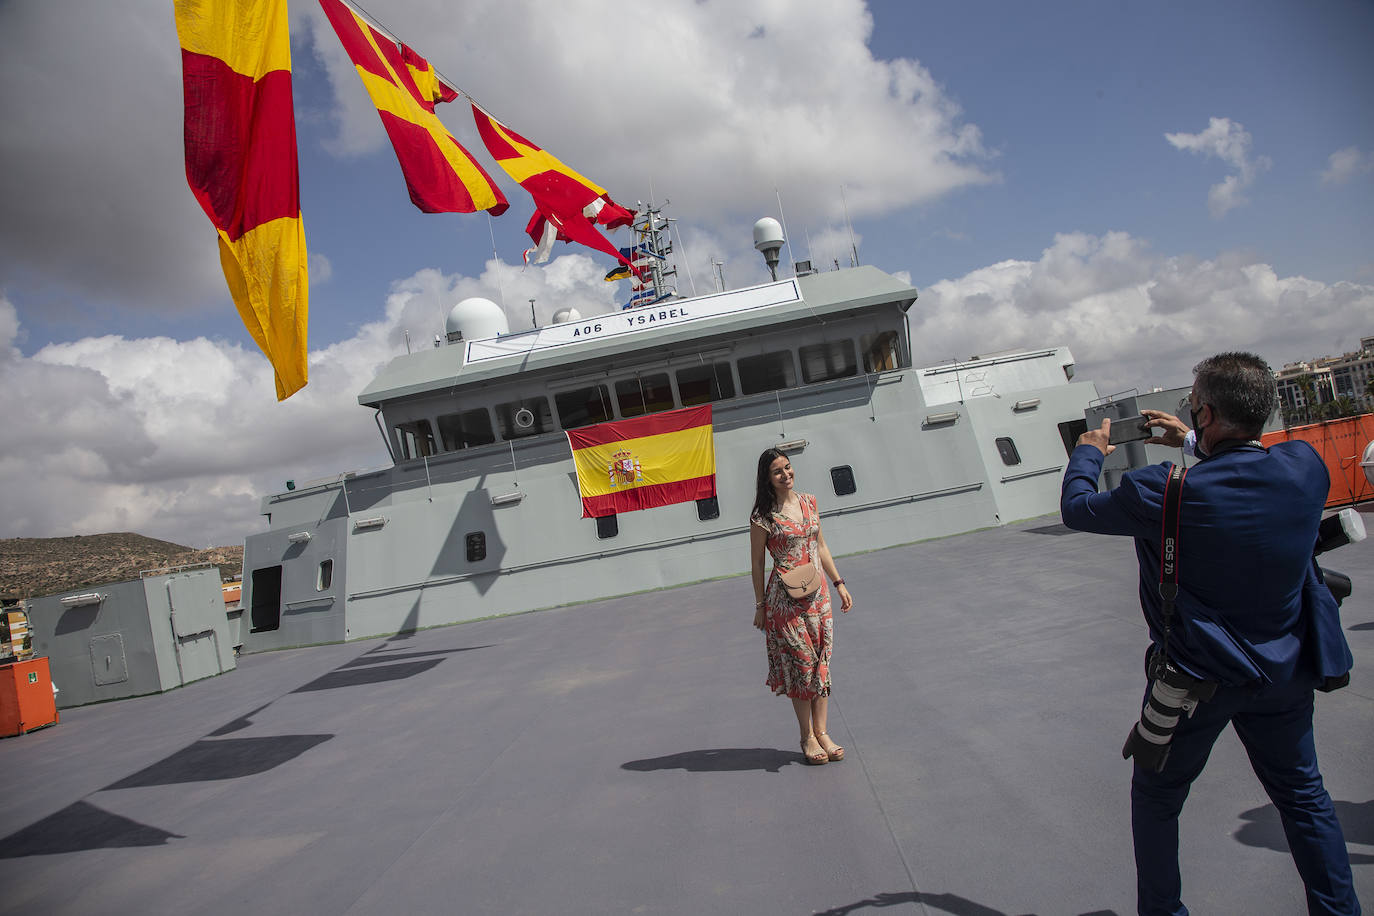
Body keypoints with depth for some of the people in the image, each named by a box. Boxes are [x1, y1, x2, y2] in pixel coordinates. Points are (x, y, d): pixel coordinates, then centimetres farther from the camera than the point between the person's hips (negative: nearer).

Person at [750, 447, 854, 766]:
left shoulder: (809, 502, 6)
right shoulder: (763, 516, -10)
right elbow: (757, 563, -4)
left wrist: (839, 583, 14)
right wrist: (760, 605, -2)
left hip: (817, 594, 5)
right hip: (785, 598, -5)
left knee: (821, 662, 7)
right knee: (800, 663, 0)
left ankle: (821, 731, 17)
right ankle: (807, 737, 13)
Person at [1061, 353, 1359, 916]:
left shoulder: (1162, 493, -25)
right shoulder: (1306, 467, -12)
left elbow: (1077, 508, -8)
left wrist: (1088, 452, 10)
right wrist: (1194, 443, 20)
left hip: (1199, 676, -4)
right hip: (1285, 671, 4)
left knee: (1156, 797, 17)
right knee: (1302, 795, 23)